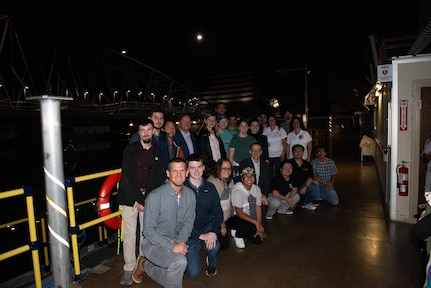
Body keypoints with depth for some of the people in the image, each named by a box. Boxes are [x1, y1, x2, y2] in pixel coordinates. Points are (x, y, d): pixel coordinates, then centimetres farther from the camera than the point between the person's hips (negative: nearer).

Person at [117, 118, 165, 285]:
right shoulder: (129, 150, -1)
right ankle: (129, 269, 13)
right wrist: (136, 200, -11)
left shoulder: (157, 153, 6)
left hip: (148, 198, 2)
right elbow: (127, 177, -6)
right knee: (130, 234, 0)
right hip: (130, 197, -2)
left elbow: (157, 179, 6)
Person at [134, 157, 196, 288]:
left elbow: (188, 222, 2)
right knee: (180, 261, -31)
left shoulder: (190, 195, -6)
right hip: (153, 242, -6)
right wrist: (172, 247, -27)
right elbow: (148, 230, -20)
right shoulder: (155, 196, -22)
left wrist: (180, 242, -15)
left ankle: (145, 265, 32)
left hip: (175, 242, 6)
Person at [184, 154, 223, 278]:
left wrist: (214, 231, -16)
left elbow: (218, 213, 2)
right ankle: (187, 257, 27)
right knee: (193, 272, -9)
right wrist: (200, 235, -21)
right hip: (190, 232, -2)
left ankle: (212, 263, 8)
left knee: (214, 246, -29)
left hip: (207, 226, 3)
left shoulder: (210, 187, -2)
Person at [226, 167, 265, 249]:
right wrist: (256, 222, -25)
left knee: (258, 239, -6)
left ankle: (241, 230, 21)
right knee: (251, 227, -34)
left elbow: (258, 208, -3)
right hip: (235, 218, -6)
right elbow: (239, 213, -20)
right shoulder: (237, 190, -23)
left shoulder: (256, 189, -4)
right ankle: (237, 234, 0)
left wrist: (259, 228, -11)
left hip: (250, 218, 6)